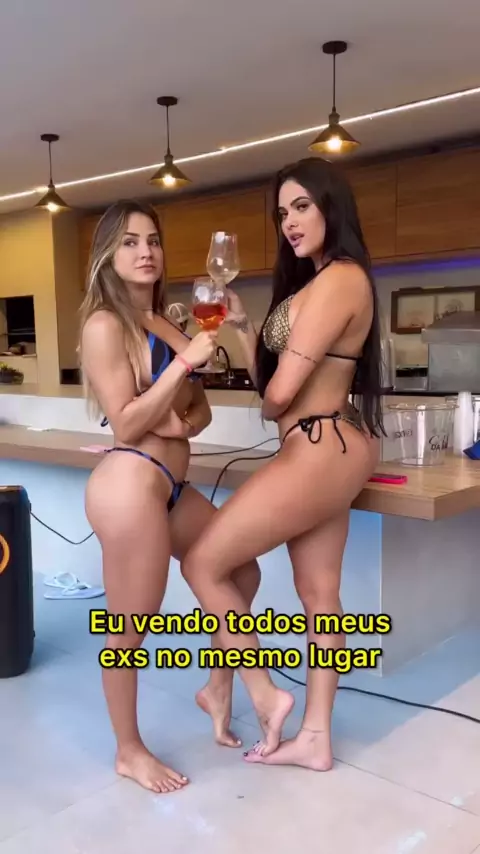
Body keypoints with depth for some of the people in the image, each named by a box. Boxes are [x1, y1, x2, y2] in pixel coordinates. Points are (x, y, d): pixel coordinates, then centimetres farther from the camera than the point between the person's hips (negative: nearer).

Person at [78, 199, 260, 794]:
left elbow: (201, 412, 16)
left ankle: (217, 689, 39)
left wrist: (182, 423, -7)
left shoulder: (166, 323, 14)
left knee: (242, 576, 19)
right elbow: (126, 425, -16)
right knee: (130, 629, 4)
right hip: (131, 483, -9)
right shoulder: (105, 325, -10)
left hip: (171, 485, 9)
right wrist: (186, 360, -18)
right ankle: (129, 752, 25)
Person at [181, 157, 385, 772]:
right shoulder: (315, 283, 18)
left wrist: (269, 406, 4)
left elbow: (280, 392, -18)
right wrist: (241, 325, 6)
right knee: (319, 594, 13)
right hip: (328, 450, 11)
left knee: (202, 562, -2)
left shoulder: (338, 279, -15)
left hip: (318, 449, -11)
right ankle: (315, 738, 25)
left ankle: (265, 693, 10)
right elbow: (269, 379, 15)